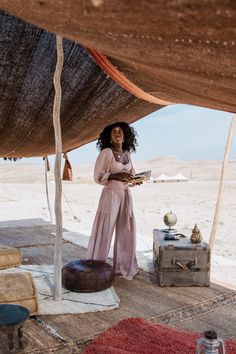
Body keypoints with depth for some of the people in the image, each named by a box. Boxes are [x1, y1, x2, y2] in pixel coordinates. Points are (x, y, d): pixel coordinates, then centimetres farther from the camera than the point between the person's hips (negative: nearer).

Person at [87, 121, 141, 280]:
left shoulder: (127, 154, 10)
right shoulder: (106, 152, -9)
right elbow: (98, 176, -12)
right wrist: (116, 176, -23)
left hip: (126, 195, 6)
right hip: (111, 195, -6)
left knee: (126, 231, 9)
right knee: (105, 232, -1)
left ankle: (124, 266, 24)